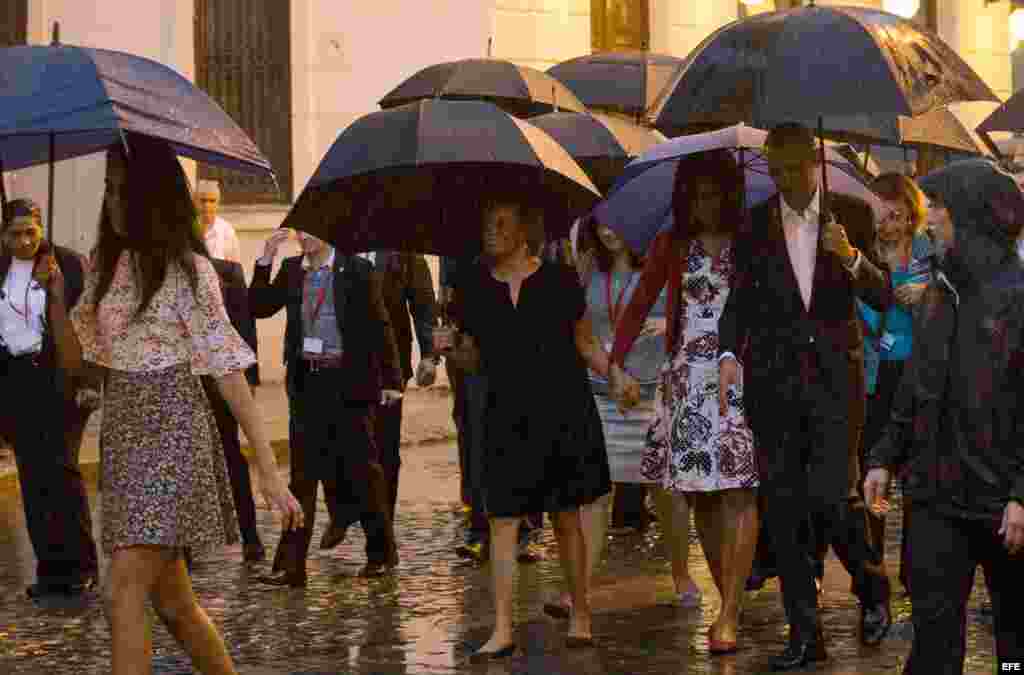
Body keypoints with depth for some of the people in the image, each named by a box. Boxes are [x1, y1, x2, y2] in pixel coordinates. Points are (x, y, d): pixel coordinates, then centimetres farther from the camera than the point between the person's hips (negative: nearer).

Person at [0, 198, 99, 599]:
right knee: (32, 476, 5)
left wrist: (85, 378, -14)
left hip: (59, 380, -4)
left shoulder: (65, 263, -3)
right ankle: (50, 569, 10)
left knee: (61, 468, -9)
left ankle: (80, 565, -1)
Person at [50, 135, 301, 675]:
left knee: (122, 596, -15)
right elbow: (73, 357, 13)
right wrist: (55, 294, -4)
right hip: (122, 431, 7)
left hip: (172, 430, -7)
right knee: (171, 602, 10)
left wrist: (267, 469, -13)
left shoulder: (188, 269, -7)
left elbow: (228, 371, -10)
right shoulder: (106, 266, 11)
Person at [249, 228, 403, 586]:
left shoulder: (356, 270, -5)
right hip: (306, 381, 4)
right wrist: (265, 260, -6)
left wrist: (391, 380, -7)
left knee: (361, 468, 5)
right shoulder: (292, 270, 9)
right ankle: (290, 565, 2)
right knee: (303, 473, 3)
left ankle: (381, 554, 21)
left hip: (348, 382, -4)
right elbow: (259, 307, 5)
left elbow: (380, 325, -4)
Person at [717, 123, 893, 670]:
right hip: (773, 378, 2)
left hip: (835, 376, -2)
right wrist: (728, 352, -2)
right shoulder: (755, 224, 7)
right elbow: (740, 296, 14)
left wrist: (850, 258, -19)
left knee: (831, 497, -13)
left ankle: (872, 588, 17)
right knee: (782, 507, 2)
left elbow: (882, 297, 0)